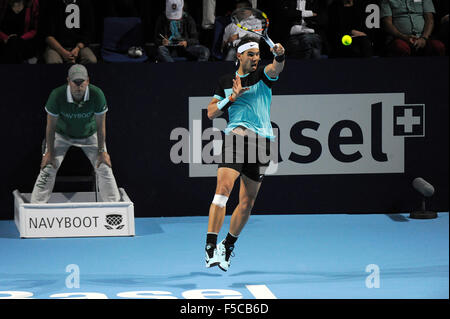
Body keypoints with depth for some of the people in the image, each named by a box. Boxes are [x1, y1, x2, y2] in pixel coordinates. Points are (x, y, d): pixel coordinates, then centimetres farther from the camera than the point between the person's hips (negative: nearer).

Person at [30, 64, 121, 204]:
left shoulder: (97, 95, -30)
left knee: (104, 168, -6)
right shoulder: (57, 95, -32)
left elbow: (100, 125, -17)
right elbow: (51, 126, -19)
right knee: (48, 168, -12)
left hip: (89, 135, 1)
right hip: (62, 135, -1)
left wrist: (102, 151, -12)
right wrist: (49, 152, -14)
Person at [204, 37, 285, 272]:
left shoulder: (263, 75, 7)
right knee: (223, 187, -21)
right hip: (235, 138, -1)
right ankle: (210, 247, -25)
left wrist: (280, 56, -39)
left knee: (247, 202, 7)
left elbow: (276, 68, -16)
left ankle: (228, 246, 27)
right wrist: (232, 97, -7)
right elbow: (211, 113, 9)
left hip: (261, 142, 1)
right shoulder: (226, 81, 10)